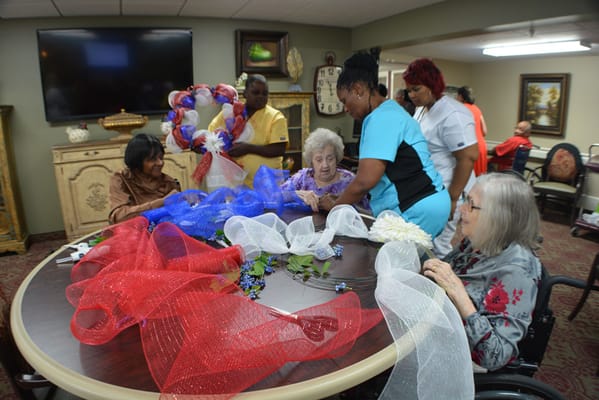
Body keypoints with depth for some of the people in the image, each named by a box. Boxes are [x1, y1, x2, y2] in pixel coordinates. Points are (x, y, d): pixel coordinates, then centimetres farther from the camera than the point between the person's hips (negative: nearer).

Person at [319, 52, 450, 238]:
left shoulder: (382, 118, -17)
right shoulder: (389, 112, 16)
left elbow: (365, 180, -24)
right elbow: (374, 174, 18)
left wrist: (335, 205, -7)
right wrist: (342, 200, 13)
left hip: (418, 209, -10)